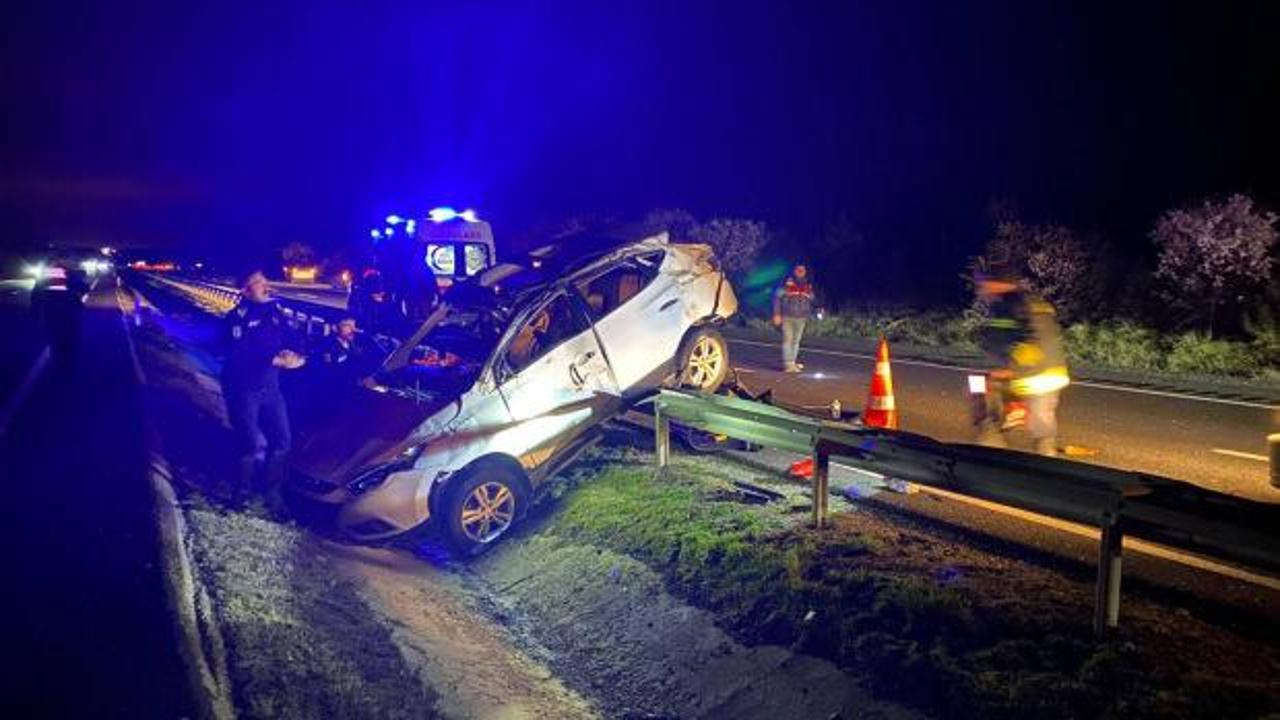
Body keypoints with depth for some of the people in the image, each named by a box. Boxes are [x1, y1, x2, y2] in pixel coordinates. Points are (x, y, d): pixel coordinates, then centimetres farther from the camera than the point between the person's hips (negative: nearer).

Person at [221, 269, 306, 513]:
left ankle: (271, 492, 23)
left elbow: (288, 338, 8)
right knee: (252, 446, -5)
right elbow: (240, 357, -22)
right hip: (243, 390, -6)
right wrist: (277, 360, -28)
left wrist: (290, 353, -16)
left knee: (281, 441, 6)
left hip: (270, 386, 6)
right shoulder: (236, 318, -12)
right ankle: (240, 491, 18)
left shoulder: (274, 311, 7)